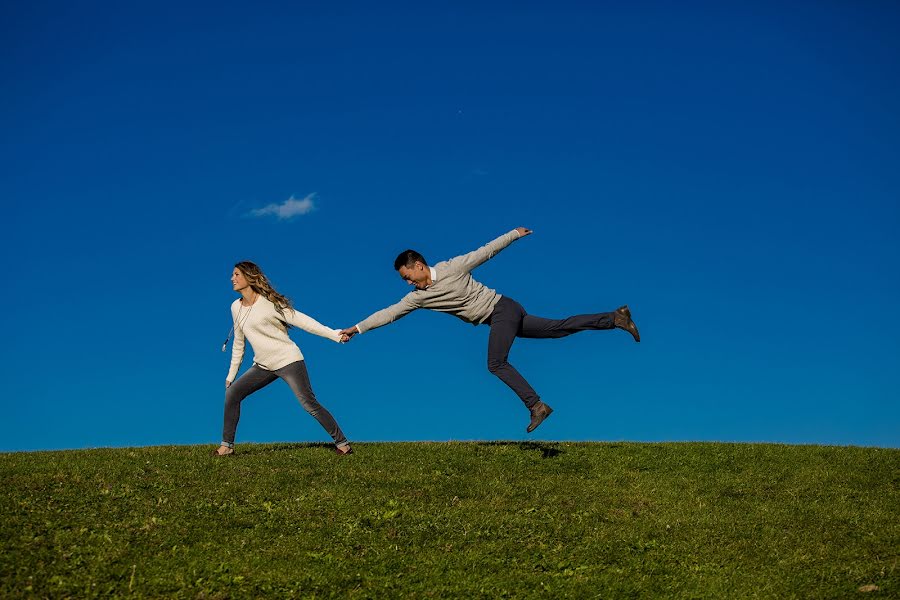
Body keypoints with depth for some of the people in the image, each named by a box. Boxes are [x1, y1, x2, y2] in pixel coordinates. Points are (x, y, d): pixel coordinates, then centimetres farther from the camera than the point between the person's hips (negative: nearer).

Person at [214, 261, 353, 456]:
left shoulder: (268, 302, -12)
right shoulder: (236, 307, 8)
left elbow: (300, 320, -14)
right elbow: (238, 343, 17)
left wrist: (334, 334, -21)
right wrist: (231, 375, 18)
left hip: (288, 361, -7)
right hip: (263, 366, 7)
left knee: (310, 404, -13)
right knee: (231, 393, -1)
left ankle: (342, 443, -3)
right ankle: (226, 445, 9)